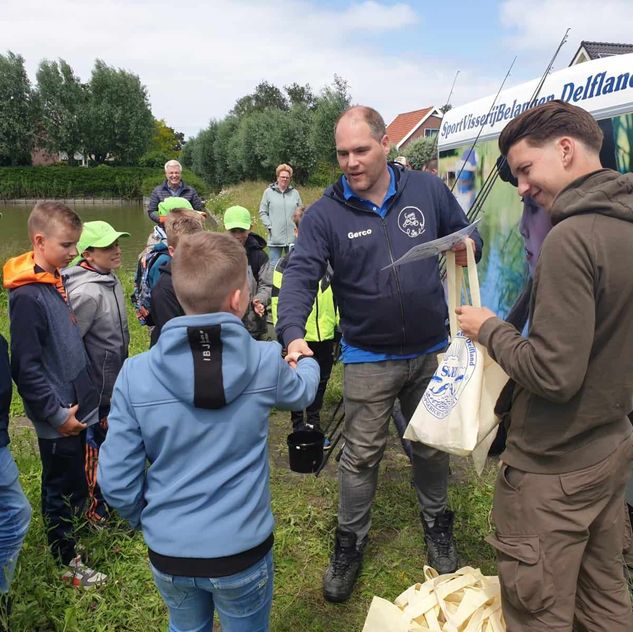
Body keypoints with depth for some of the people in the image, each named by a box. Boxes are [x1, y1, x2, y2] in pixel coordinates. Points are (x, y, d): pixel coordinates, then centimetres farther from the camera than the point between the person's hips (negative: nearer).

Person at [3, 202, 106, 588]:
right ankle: (68, 564, 27)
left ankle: (74, 537, 43)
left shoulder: (56, 281, 5)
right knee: (63, 490, 9)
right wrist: (56, 413, -18)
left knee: (75, 485, 23)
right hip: (58, 418, -8)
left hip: (76, 406, 8)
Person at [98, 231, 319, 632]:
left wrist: (147, 520, 11)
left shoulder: (136, 374, -16)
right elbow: (302, 392, 7)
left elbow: (116, 481, -10)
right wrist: (307, 364, 30)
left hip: (168, 553, 2)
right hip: (242, 551, -1)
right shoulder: (265, 363, -17)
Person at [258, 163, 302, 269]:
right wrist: (269, 226, -6)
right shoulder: (269, 192, 4)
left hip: (293, 237, 2)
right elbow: (263, 212, 4)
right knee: (274, 266, 1)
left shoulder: (295, 193, 9)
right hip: (275, 237, -2)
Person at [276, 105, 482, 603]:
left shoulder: (428, 190, -3)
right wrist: (293, 332, -36)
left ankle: (438, 524, 45)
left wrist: (466, 245, -16)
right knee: (362, 455, 8)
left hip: (431, 351, 3)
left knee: (432, 445, 19)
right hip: (368, 360, -2)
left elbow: (468, 234, 9)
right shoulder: (325, 214, -9)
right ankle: (350, 542, 31)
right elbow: (300, 276, -18)